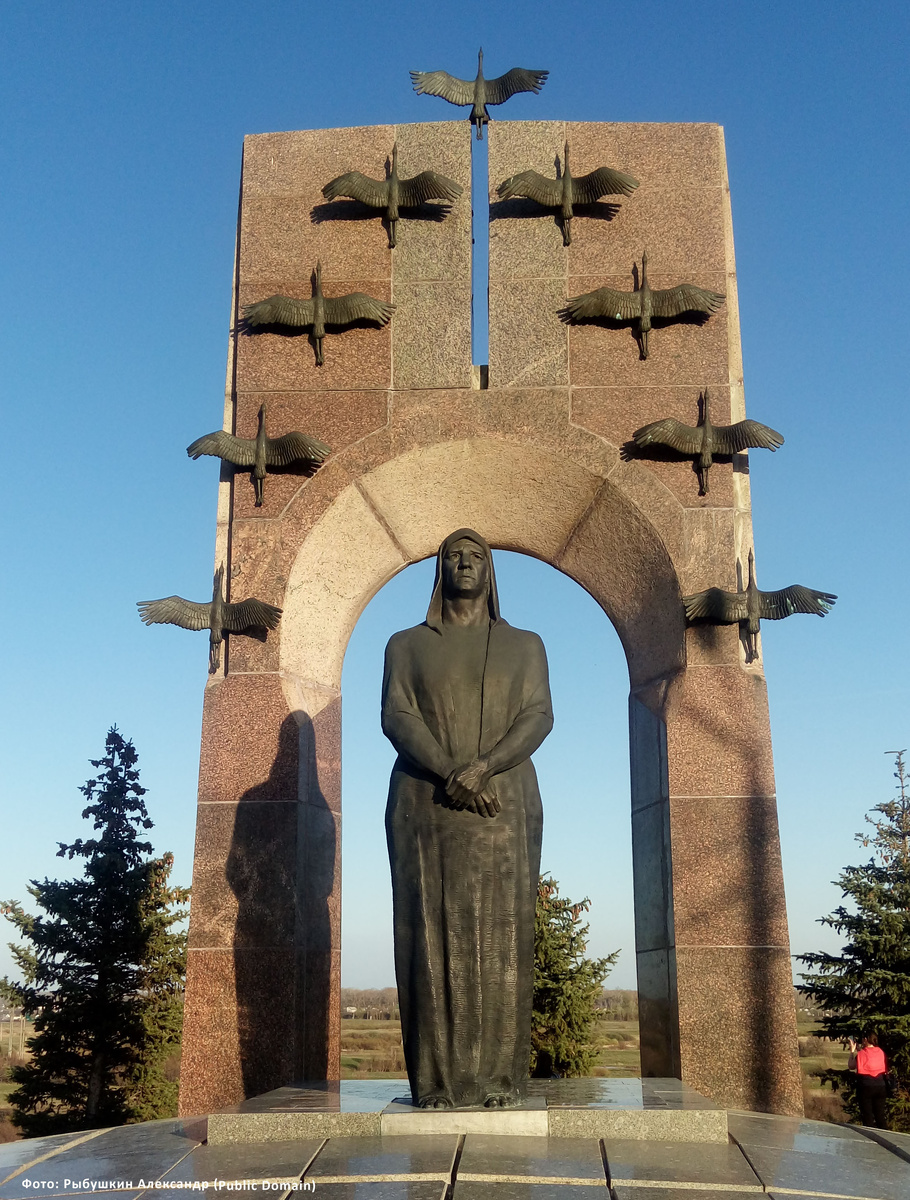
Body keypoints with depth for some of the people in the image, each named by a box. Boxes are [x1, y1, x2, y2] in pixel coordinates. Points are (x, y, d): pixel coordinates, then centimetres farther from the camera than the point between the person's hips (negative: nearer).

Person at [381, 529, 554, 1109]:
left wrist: (481, 766, -17)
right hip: (425, 805, 0)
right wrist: (449, 774, -17)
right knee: (433, 933, -4)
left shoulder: (524, 644, 13)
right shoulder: (406, 644, 13)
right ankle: (438, 1077, 1)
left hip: (505, 803, 0)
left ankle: (500, 1074, 2)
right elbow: (396, 717, -1)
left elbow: (539, 717, -1)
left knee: (501, 934, -3)